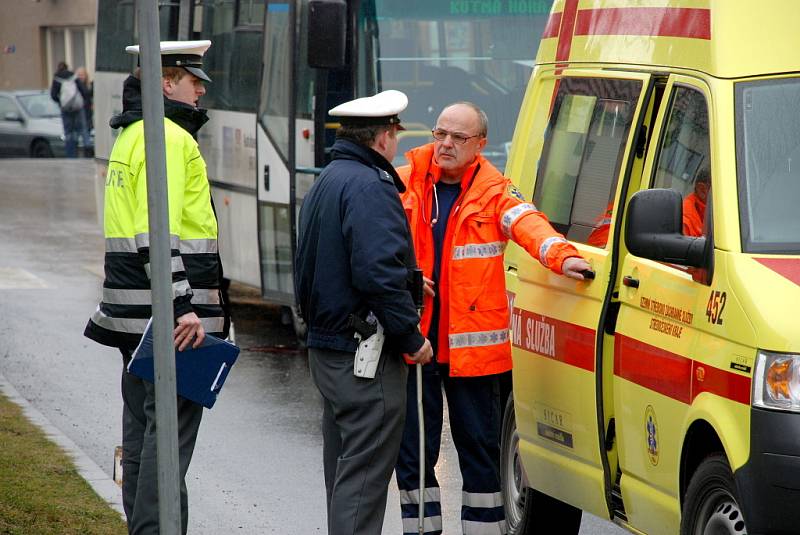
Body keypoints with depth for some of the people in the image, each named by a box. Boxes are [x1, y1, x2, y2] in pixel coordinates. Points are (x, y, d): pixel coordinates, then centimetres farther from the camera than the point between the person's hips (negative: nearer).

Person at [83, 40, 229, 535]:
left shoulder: (134, 132, 18)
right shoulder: (168, 136, -13)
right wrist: (182, 305, -24)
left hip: (137, 308, 10)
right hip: (163, 308, -10)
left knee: (143, 423, 14)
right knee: (172, 425, -9)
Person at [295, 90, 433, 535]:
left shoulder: (326, 183, 17)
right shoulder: (369, 186, -17)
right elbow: (378, 272, -25)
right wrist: (412, 336, -18)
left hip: (327, 348, 10)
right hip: (366, 355, -10)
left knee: (345, 471, 18)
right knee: (363, 476, -9)